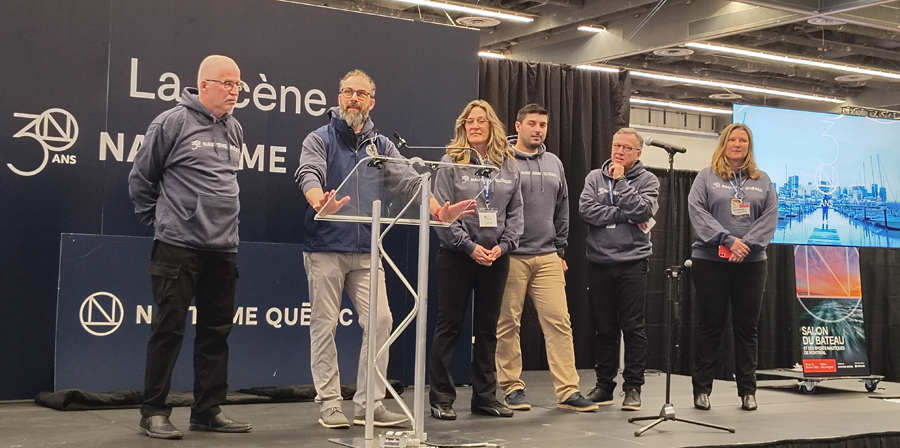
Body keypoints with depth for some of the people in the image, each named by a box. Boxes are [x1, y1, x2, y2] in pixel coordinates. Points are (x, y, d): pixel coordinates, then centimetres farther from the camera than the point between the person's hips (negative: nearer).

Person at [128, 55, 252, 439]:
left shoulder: (235, 130, 13)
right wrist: (157, 220, 5)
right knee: (169, 329, -3)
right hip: (178, 246, -6)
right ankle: (153, 412, 6)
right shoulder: (173, 122, -5)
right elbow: (141, 178, 1)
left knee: (216, 331, 9)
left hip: (224, 249, 6)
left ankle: (208, 410, 18)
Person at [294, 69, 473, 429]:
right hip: (325, 247, -3)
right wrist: (320, 204, -41)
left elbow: (408, 181, -1)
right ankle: (329, 403, 12)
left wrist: (438, 211, -19)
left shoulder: (381, 146, 12)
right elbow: (309, 175, -18)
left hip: (366, 251, 3)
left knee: (380, 321, -3)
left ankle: (369, 404, 6)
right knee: (325, 326, 2)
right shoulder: (319, 139, 1)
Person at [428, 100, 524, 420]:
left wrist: (503, 246, -7)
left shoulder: (508, 165, 9)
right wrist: (470, 247, -15)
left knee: (487, 328, 10)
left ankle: (485, 396, 18)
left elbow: (516, 211, 8)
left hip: (496, 257, 4)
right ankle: (441, 397, 7)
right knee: (449, 325, 1)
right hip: (457, 255, -4)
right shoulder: (451, 162, -2)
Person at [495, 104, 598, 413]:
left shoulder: (554, 164, 15)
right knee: (507, 324, 2)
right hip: (511, 257, -4)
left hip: (547, 257, 4)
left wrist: (561, 251, 15)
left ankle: (568, 390, 1)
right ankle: (512, 387, 12)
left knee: (559, 321, -1)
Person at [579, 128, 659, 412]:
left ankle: (633, 387, 5)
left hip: (633, 262, -2)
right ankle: (604, 385, 17)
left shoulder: (647, 180, 5)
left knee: (633, 328, -2)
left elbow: (644, 210, -13)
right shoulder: (595, 177, 10)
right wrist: (625, 216, -10)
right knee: (604, 328, 8)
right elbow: (586, 209, -6)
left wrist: (620, 181, -8)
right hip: (599, 263, 2)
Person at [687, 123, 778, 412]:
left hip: (751, 262, 2)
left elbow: (770, 216, 2)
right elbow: (697, 211, -7)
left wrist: (748, 243, -14)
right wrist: (728, 240, -17)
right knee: (710, 326, 2)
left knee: (747, 328, 6)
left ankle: (747, 390, 13)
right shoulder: (706, 177, 5)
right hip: (711, 261, -2)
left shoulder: (762, 180, 12)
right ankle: (702, 388, 9)